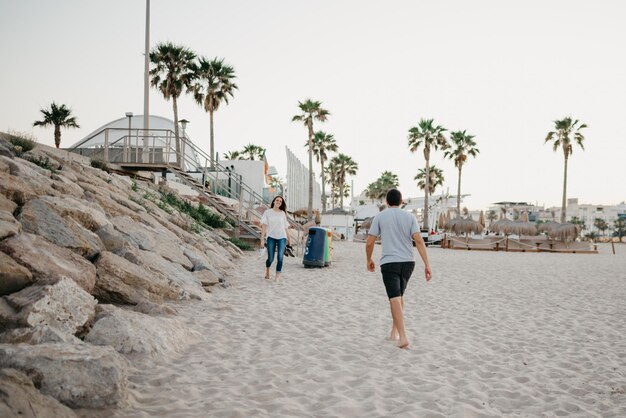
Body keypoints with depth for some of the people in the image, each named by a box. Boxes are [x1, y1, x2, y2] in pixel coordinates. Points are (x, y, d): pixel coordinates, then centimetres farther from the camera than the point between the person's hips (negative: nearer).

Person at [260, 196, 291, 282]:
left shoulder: (283, 213, 11)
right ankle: (267, 270, 31)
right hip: (271, 237, -2)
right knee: (270, 258, 0)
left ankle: (277, 276, -5)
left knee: (280, 257, -10)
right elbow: (264, 225, -1)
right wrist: (262, 239, -8)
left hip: (282, 237, 2)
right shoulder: (267, 212, 4)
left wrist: (289, 239, 18)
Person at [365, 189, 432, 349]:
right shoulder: (409, 217, 5)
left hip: (389, 263, -3)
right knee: (399, 295, 20)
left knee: (395, 299, -7)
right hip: (408, 262, 3)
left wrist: (369, 260, 16)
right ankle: (394, 331, 28)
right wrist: (427, 265, -8)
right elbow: (419, 241, -6)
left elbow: (369, 243, -1)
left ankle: (403, 337, -19)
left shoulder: (380, 216, 1)